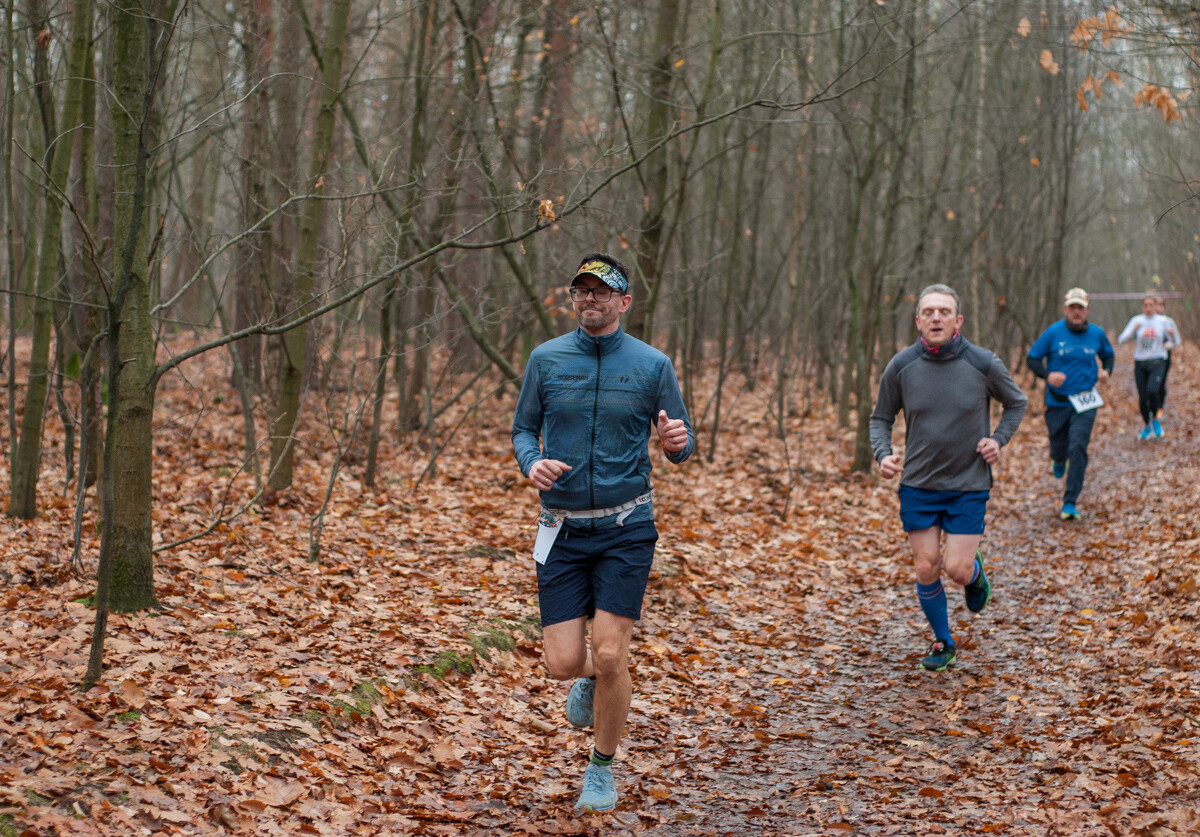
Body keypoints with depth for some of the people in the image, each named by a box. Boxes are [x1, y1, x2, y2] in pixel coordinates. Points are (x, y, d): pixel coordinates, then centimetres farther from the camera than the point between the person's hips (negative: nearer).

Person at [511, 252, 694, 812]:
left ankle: (603, 768, 15)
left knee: (610, 657, -8)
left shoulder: (653, 365, -2)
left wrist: (678, 441, -21)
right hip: (562, 529, 2)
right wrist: (531, 463, -12)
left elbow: (681, 444, 3)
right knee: (563, 662, -3)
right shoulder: (546, 359, 2)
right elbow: (523, 428, 10)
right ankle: (592, 679, 36)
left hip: (626, 528, -1)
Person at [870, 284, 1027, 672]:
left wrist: (998, 439, -5)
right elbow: (881, 418, 7)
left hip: (969, 484, -1)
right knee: (927, 571, 1)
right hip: (918, 485, 1)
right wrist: (883, 455, -11)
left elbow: (1017, 402, 10)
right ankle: (942, 643, 25)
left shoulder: (983, 364, -10)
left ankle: (975, 571, 30)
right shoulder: (900, 367, -7)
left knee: (957, 570, -8)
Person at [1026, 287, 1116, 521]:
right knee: (1059, 447, 9)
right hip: (1057, 402, 0)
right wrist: (1047, 375, -21)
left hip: (1085, 402, 0)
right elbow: (1031, 359, -2)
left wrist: (1106, 370, -1)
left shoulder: (1097, 334, 2)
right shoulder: (1053, 333, -6)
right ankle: (1059, 460, 51)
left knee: (1078, 448, -13)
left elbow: (1108, 354, 21)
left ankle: (1070, 503, -9)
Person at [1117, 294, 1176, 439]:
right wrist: (1134, 329, -23)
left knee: (1152, 391, -23)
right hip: (1140, 363, 1)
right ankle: (1147, 426, 25)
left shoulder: (1162, 321, 2)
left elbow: (1170, 340, 12)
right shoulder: (1136, 320, 1)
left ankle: (1155, 419, 3)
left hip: (1157, 363, -1)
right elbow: (1121, 339, -7)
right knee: (1142, 397, 1)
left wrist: (1169, 343, -11)